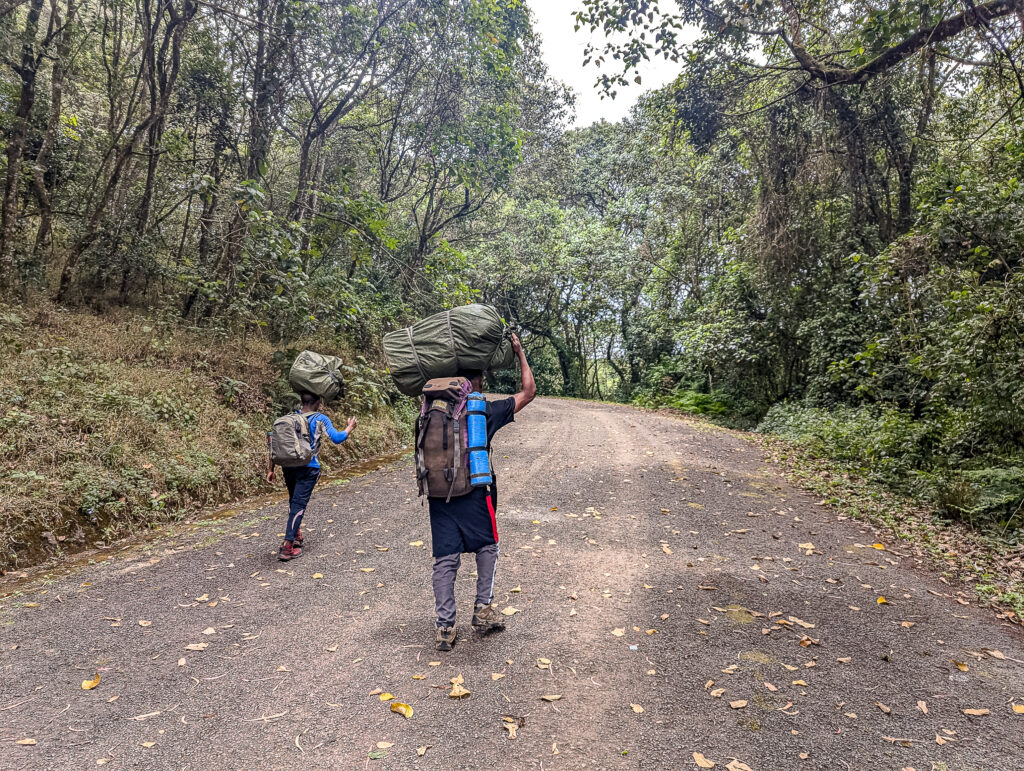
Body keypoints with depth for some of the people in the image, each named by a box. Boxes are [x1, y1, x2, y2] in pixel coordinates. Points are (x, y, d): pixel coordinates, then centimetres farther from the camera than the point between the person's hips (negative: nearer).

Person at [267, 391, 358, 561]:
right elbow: (336, 438, -12)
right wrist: (350, 428, 7)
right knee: (299, 505, -3)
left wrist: (271, 469, 9)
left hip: (288, 468, 5)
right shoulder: (320, 419, -4)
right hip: (308, 469, -4)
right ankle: (287, 546, -8)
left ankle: (296, 536, 33)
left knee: (293, 502, 22)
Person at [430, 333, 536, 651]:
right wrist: (520, 353, 11)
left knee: (446, 558, 8)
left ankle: (444, 626, 8)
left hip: (439, 493, 4)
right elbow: (528, 392, 4)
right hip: (475, 492, -3)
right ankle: (483, 609, 18)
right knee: (487, 547, 18)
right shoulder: (485, 411, -6)